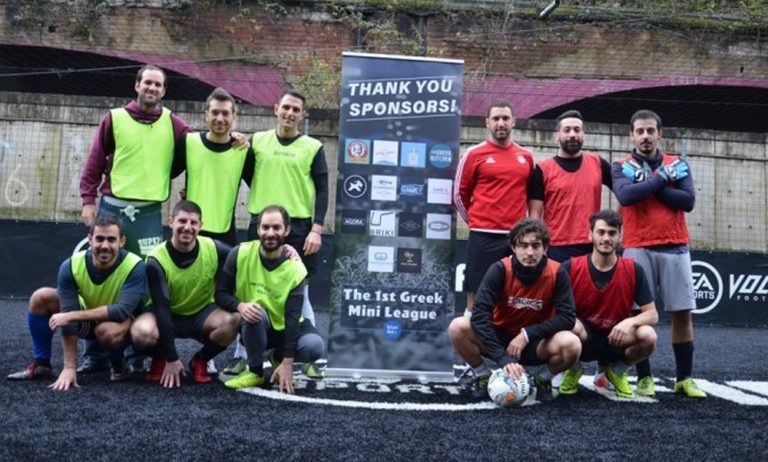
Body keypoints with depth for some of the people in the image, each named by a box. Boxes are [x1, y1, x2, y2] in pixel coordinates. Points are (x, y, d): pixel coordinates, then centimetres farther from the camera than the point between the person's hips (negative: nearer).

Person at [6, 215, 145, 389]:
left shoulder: (135, 266, -30)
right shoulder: (71, 266, -21)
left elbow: (122, 311, -37)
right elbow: (69, 316, -24)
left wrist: (72, 316, -38)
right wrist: (69, 367, -27)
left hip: (123, 322, -4)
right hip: (88, 320, 4)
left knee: (108, 331, -39)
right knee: (41, 297, -14)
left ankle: (119, 367, -5)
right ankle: (41, 365, 0)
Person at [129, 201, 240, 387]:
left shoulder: (213, 248, -17)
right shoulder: (156, 260, -22)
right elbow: (161, 307, -24)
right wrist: (172, 359, -25)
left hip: (202, 313, 2)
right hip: (167, 316, -2)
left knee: (234, 320, -29)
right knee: (141, 332, -34)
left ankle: (200, 361, 0)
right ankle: (160, 359, 3)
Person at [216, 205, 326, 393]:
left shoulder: (295, 269, -20)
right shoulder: (240, 254, -17)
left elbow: (292, 317, -23)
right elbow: (221, 294, -12)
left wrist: (287, 363, -28)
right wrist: (240, 305, -36)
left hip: (284, 328, 0)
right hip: (254, 328, 0)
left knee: (315, 346, -29)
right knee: (255, 312, -35)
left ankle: (278, 358, 6)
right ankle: (255, 371, -11)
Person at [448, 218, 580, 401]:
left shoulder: (557, 273, -16)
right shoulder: (500, 269, -19)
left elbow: (567, 318, -16)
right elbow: (480, 314, -27)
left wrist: (527, 334, -26)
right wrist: (503, 358, -35)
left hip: (536, 343, 0)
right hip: (500, 337, 0)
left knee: (571, 344, -32)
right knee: (457, 327, -27)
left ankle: (543, 378, 1)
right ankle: (482, 375, 1)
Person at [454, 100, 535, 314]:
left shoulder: (526, 157, 11)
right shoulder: (474, 154, 1)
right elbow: (460, 194, 6)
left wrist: (518, 219, 12)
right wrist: (477, 220, 8)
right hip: (484, 237, -3)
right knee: (476, 296, -1)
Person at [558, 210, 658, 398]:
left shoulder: (633, 270, -7)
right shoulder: (571, 267, -12)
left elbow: (652, 314, -7)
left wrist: (630, 322, -28)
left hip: (616, 340, 2)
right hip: (583, 339, -1)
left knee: (648, 336, -29)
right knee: (571, 326, -36)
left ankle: (616, 371, 5)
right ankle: (573, 371, -1)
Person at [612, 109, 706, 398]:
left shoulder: (678, 165, 11)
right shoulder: (622, 167, 6)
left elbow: (688, 201, -4)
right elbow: (625, 196, -15)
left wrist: (651, 187, -8)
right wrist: (660, 178, -8)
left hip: (675, 249, 2)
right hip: (638, 250, -2)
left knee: (683, 313, 3)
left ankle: (684, 378, 14)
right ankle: (644, 378, 9)